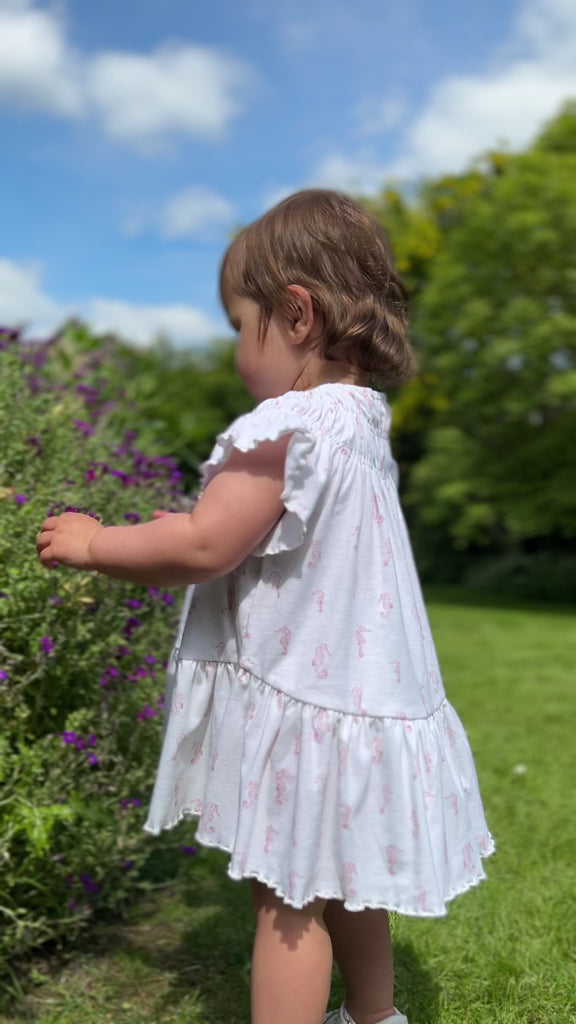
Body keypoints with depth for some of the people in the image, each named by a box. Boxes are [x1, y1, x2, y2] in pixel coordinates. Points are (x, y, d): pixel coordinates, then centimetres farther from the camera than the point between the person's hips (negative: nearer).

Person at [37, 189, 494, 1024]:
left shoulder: (288, 427, -21)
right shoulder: (359, 422, 9)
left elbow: (204, 548, -20)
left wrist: (95, 545, -7)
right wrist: (186, 531, 11)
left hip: (306, 705, -10)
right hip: (362, 691, 10)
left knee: (287, 900, 4)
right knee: (345, 884, 25)